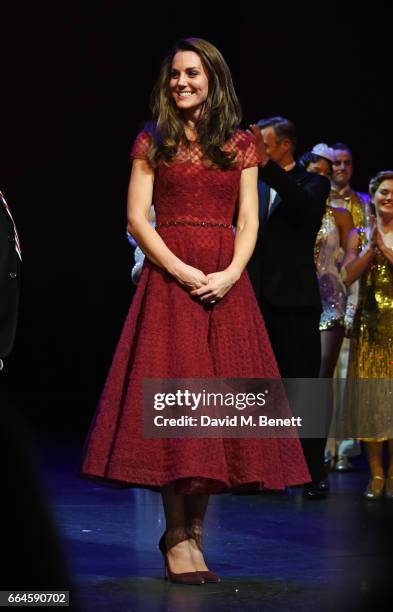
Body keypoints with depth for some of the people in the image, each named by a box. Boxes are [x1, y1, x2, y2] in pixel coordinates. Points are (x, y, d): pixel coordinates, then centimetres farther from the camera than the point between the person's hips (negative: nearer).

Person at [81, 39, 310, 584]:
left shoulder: (240, 145, 11)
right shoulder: (153, 142, 6)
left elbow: (248, 222, 7)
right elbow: (137, 218, 0)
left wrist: (231, 274, -11)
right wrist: (180, 270, -13)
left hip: (226, 281, 2)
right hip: (169, 275, -2)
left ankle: (195, 526, 10)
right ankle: (178, 535, -5)